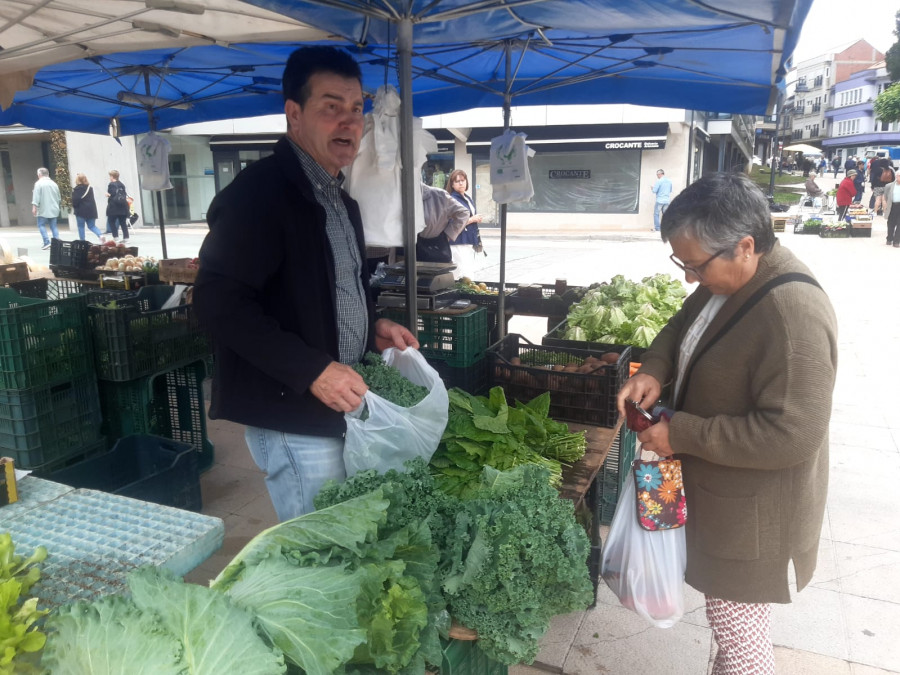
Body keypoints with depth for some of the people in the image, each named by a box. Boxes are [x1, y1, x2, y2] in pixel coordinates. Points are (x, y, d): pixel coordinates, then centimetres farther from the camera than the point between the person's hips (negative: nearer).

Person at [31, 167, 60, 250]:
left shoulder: (39, 183, -7)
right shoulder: (54, 184, 10)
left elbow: (36, 197, -14)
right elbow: (58, 198, 16)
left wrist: (34, 207, -14)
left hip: (43, 210, -5)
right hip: (54, 210, 5)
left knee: (41, 225, 3)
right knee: (53, 226, 7)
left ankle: (47, 242, -7)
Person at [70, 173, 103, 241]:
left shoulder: (77, 189, -12)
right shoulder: (90, 187, 9)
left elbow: (75, 200, -15)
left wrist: (74, 207, 1)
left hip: (81, 210, -6)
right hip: (91, 209, 6)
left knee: (81, 227, 6)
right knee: (91, 226, 11)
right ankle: (100, 235, -13)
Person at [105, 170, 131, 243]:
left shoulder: (111, 184, -9)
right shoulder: (121, 184, 11)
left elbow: (112, 194, -17)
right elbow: (125, 194, 10)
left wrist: (108, 195, 0)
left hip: (114, 207, -6)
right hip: (123, 206, 6)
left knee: (111, 222, 4)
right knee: (123, 222, 9)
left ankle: (116, 237, -2)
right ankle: (126, 238, 6)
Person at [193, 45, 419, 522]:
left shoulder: (340, 201, 14)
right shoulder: (259, 192, -15)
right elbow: (219, 302, -22)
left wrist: (373, 329, 8)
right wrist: (313, 370, -25)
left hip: (341, 407, 9)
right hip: (291, 416, -9)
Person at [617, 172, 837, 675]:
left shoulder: (794, 314, -30)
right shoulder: (726, 279, -3)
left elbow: (791, 434, -30)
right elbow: (683, 327, 13)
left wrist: (682, 434, -25)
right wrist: (654, 369, -7)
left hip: (753, 510, -8)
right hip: (719, 488, 9)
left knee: (734, 619, 8)